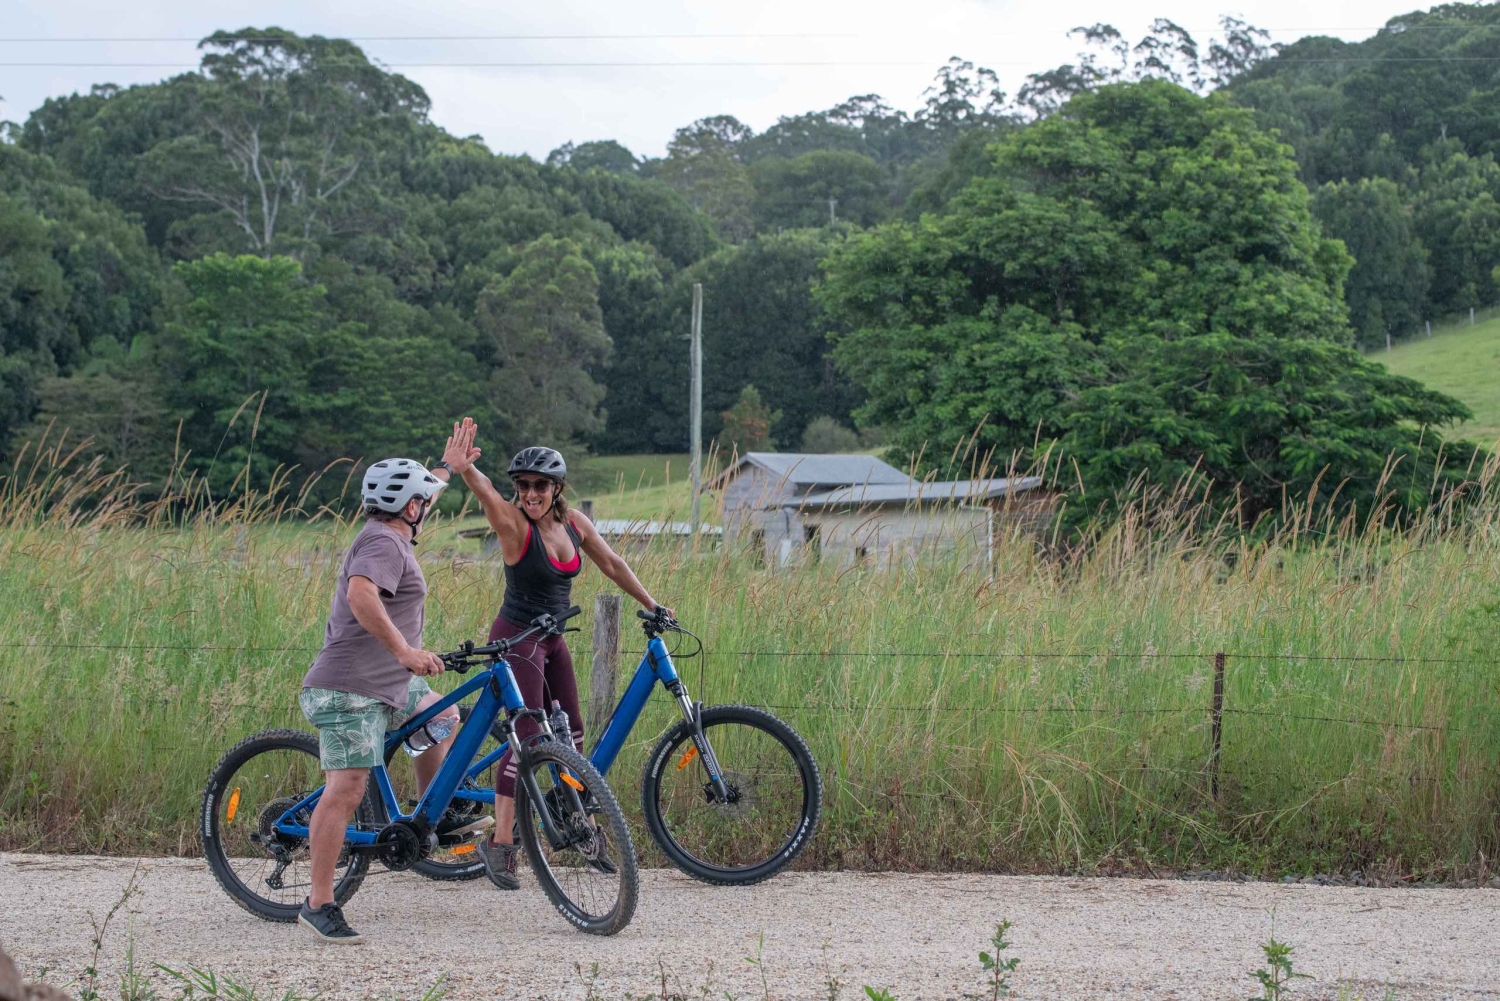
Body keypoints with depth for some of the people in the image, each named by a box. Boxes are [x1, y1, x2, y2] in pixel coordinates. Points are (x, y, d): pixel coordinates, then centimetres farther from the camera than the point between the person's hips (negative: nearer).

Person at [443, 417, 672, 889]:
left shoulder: (574, 524, 0)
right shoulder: (514, 525, -18)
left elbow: (612, 564, 13)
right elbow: (486, 492, -39)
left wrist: (651, 606, 18)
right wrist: (464, 469, -60)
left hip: (552, 639, 7)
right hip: (517, 638, -7)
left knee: (571, 733, 12)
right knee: (527, 736, -13)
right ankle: (501, 843, -10)